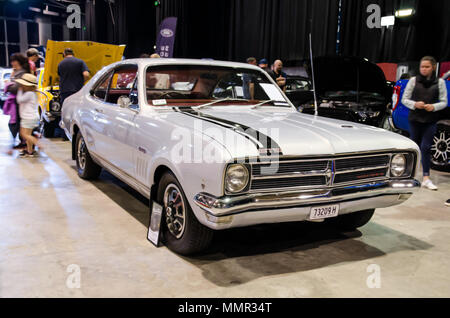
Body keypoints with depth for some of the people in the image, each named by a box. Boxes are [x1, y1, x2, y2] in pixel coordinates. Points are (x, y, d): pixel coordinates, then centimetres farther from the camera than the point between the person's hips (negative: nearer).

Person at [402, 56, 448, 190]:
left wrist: (434, 107, -14)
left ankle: (426, 179, -9)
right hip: (415, 119, 1)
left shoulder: (440, 82, 4)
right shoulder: (413, 80, 3)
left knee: (426, 147, -9)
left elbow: (444, 102, 6)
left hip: (431, 121, -1)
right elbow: (404, 99, 4)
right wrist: (415, 104, -15)